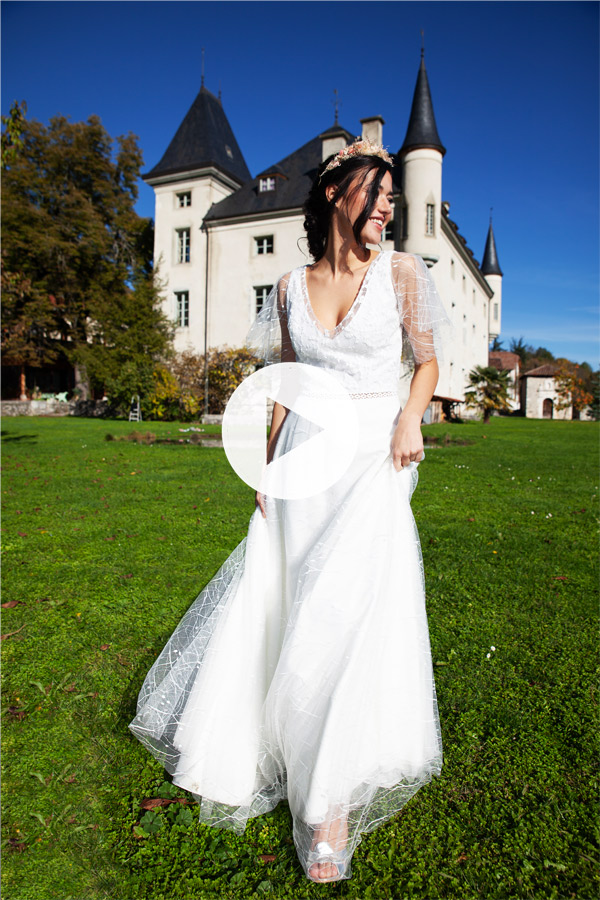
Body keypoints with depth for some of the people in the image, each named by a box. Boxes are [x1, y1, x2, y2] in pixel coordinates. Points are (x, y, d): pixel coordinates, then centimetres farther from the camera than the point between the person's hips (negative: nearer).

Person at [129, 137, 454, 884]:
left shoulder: (402, 272, 3)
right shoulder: (292, 288, 9)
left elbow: (427, 362, 8)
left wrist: (411, 419, -12)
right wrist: (267, 469, 7)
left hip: (371, 458, -2)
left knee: (350, 609, -11)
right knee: (269, 604, 7)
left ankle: (334, 801, 6)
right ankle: (232, 747, 33)